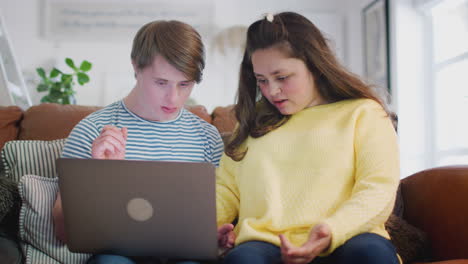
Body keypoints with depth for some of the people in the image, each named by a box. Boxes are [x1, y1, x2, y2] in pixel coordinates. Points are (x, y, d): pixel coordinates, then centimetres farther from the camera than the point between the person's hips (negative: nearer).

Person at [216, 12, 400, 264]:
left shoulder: (363, 113, 10)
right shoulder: (254, 121, 24)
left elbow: (378, 189, -3)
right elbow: (226, 187, 23)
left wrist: (332, 231, -20)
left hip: (343, 242, -2)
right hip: (264, 242, 2)